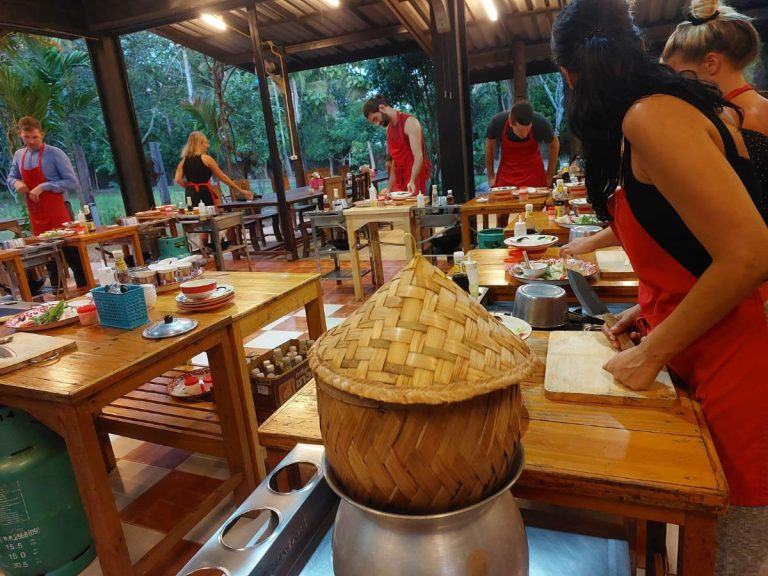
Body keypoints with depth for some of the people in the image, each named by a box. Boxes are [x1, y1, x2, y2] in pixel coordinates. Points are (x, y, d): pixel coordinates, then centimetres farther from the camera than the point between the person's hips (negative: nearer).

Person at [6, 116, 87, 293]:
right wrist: (16, 183, -1)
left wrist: (43, 187, -19)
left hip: (57, 212, -6)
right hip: (35, 215, 6)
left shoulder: (55, 154, -8)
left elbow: (72, 183, -12)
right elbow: (11, 178, 22)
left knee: (72, 254, -5)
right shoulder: (18, 156, 10)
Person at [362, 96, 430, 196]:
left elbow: (418, 156, -19)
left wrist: (412, 181, -33)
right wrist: (389, 189, 11)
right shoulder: (389, 129, 14)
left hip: (416, 182, -7)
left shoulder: (409, 122, -10)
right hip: (399, 185, 7)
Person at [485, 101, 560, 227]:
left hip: (533, 172, -1)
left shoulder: (541, 123, -24)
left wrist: (549, 177, -1)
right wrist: (491, 177, 0)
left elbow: (554, 145, -3)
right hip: (506, 171, 1)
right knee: (501, 216, 1)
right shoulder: (498, 122, -24)